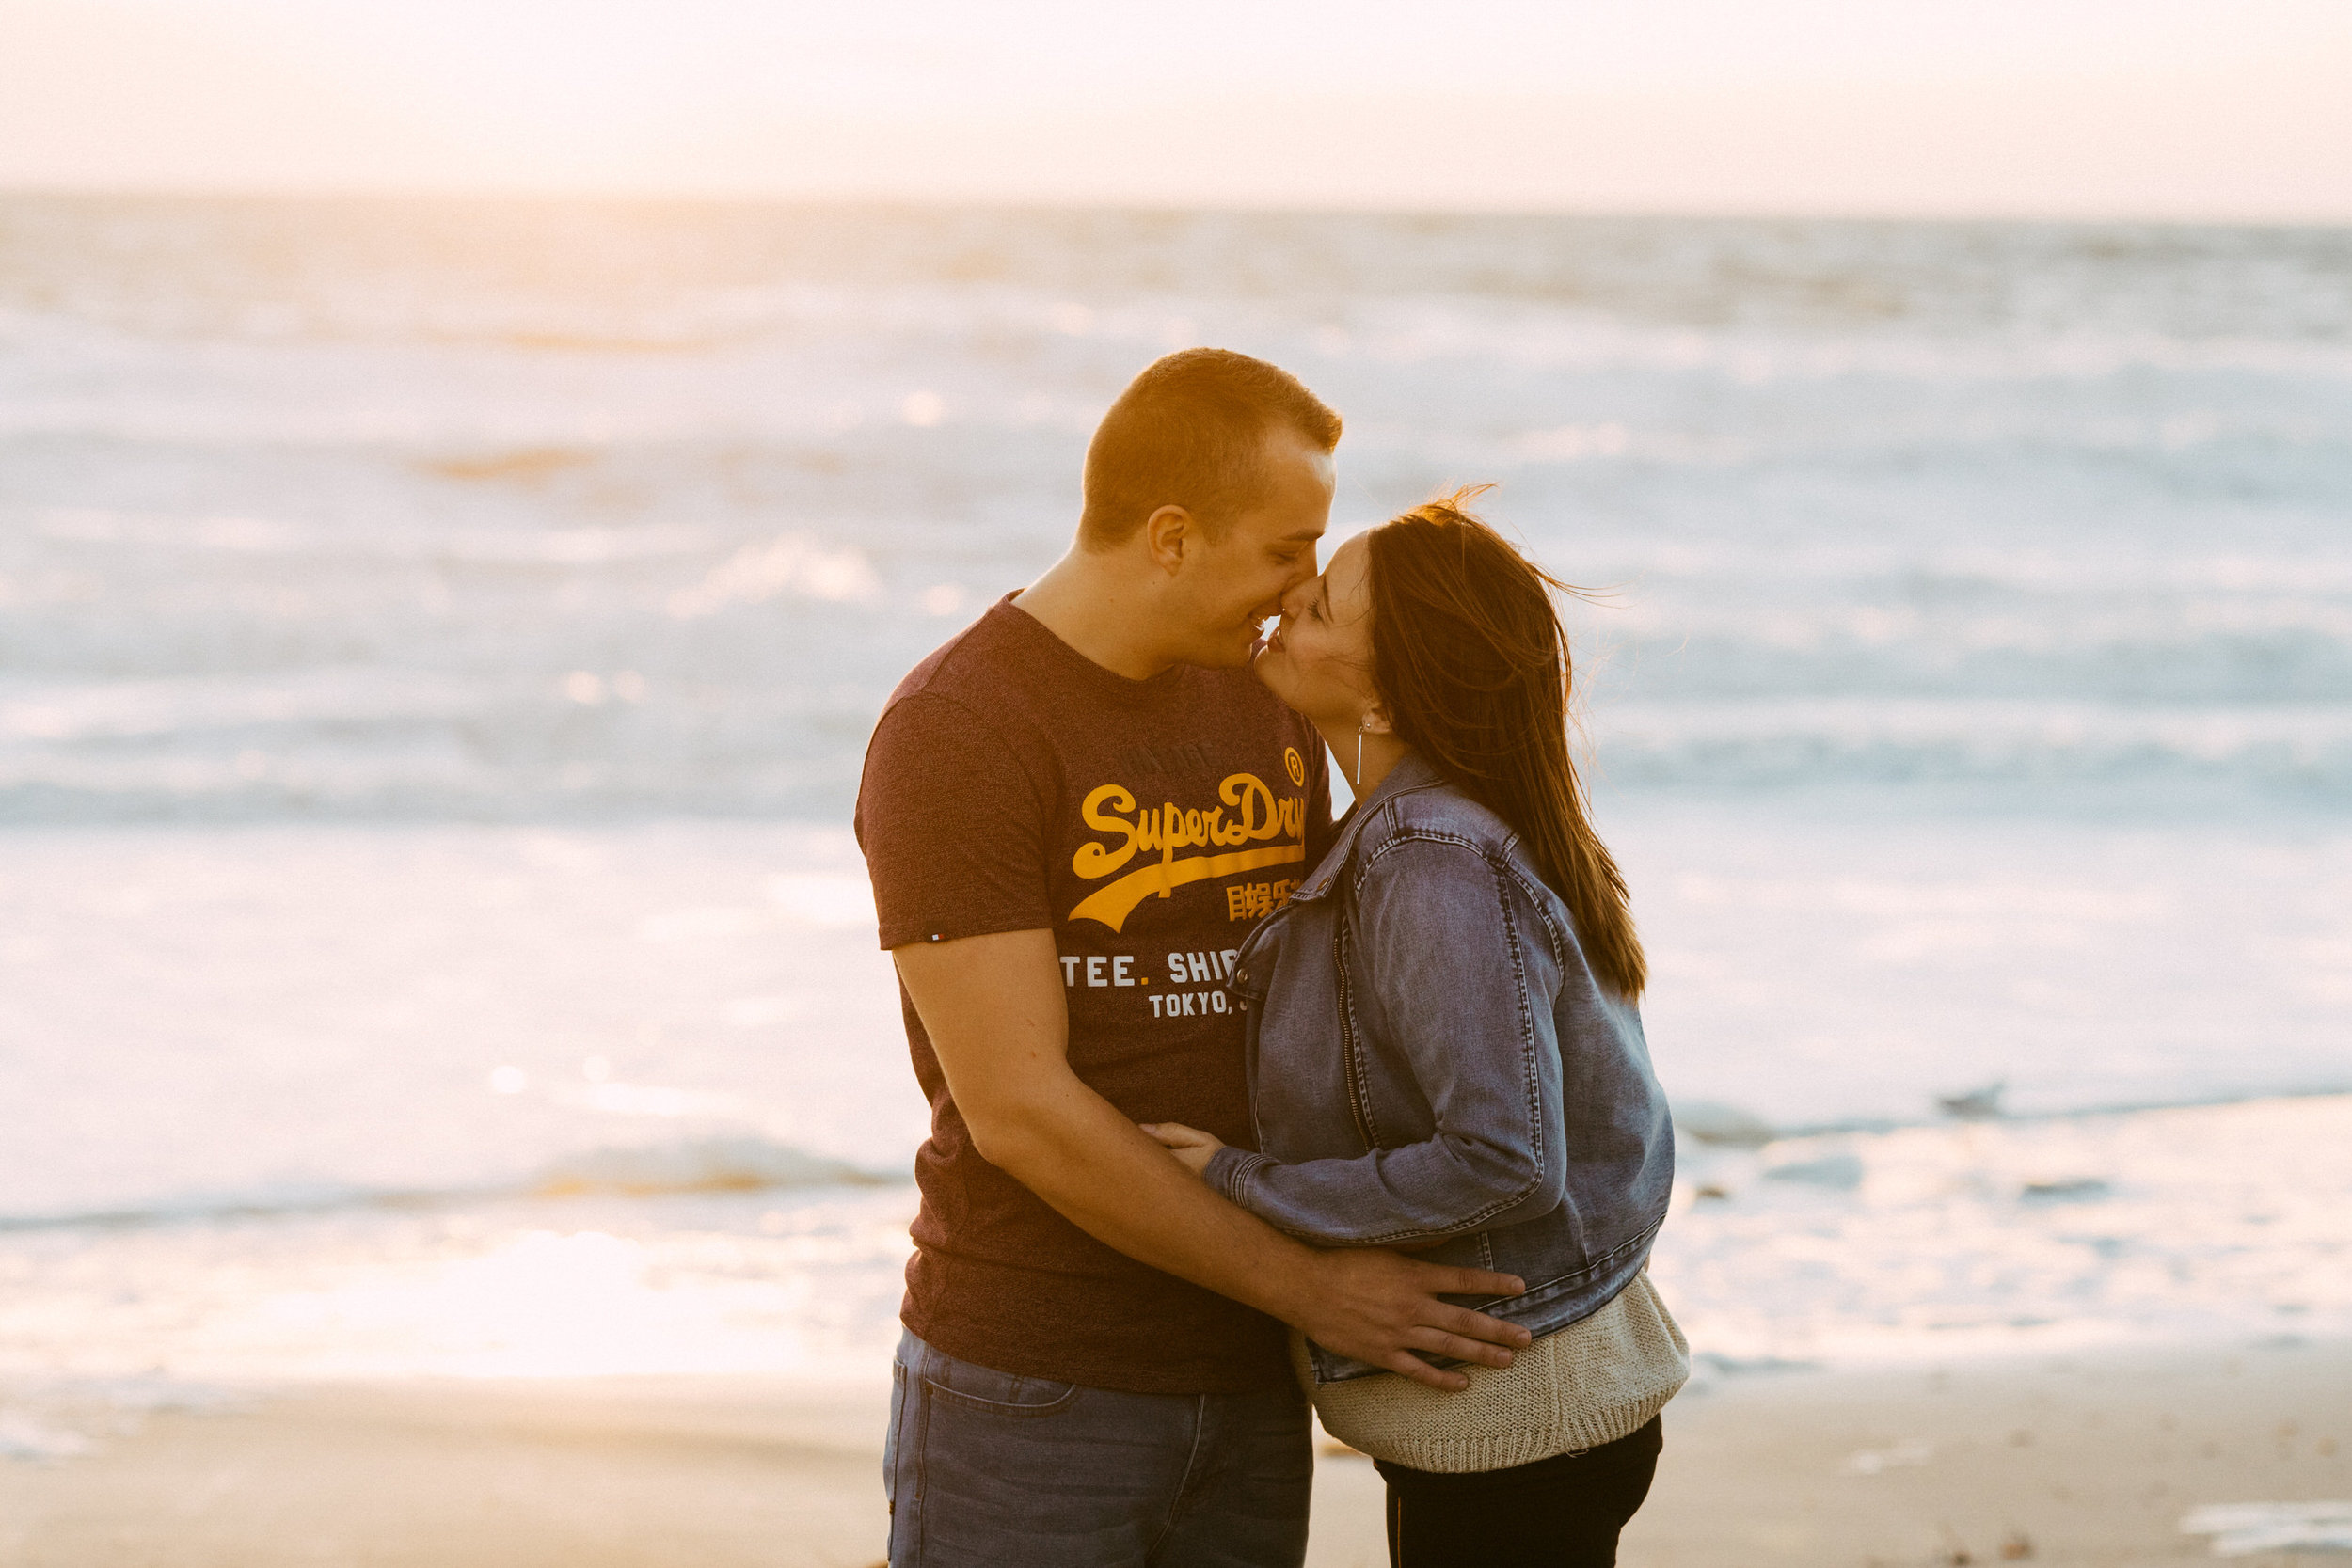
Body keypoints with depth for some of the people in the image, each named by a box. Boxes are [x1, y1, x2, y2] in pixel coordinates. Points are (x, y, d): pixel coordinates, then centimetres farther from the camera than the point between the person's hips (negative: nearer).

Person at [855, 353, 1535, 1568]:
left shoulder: (1262, 703, 8)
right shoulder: (952, 734, -14)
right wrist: (1311, 1288, -16)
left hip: (1245, 1384, 6)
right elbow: (1018, 1105, -19)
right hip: (1030, 1393, -6)